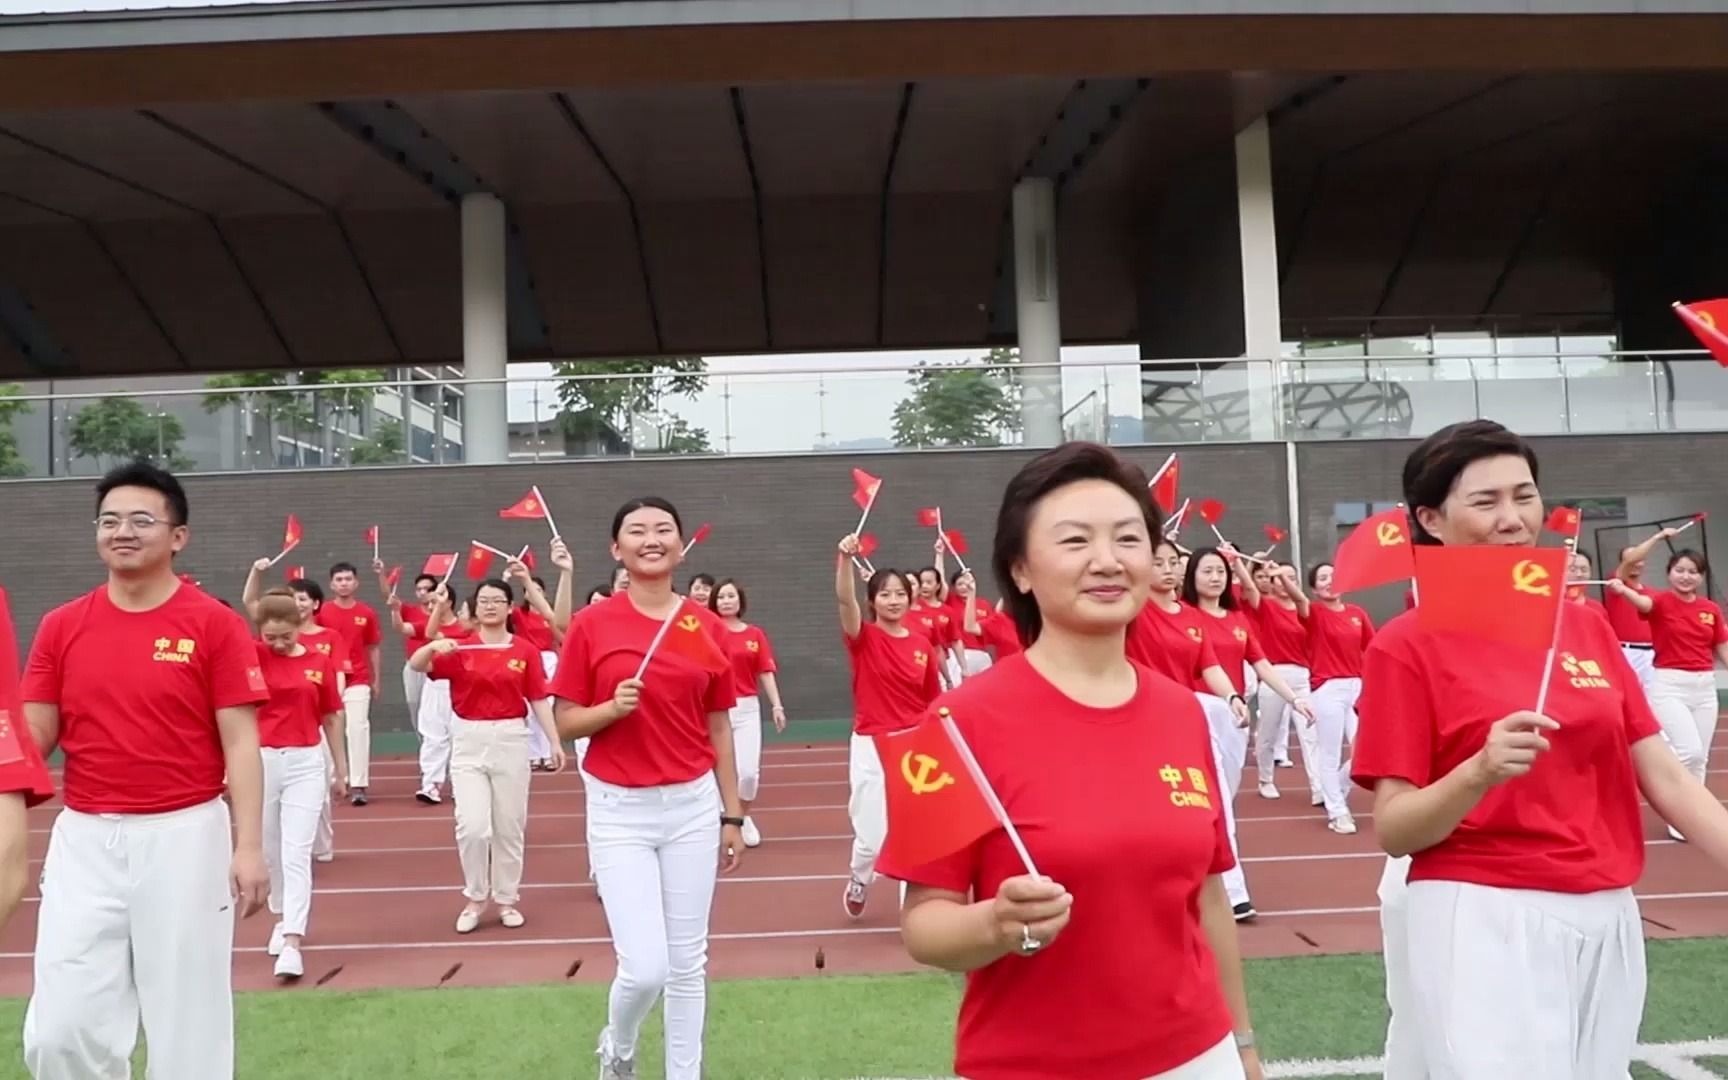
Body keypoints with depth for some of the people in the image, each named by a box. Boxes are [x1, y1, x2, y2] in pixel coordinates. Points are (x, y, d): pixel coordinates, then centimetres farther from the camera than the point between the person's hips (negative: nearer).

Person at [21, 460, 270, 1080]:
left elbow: (241, 743, -6)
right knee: (60, 1029, 6)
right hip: (83, 838, 4)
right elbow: (33, 737, 8)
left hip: (184, 836, -3)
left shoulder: (214, 624, -5)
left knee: (188, 1018, 6)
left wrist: (248, 846, -13)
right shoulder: (61, 626, 5)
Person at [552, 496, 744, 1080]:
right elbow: (566, 723, -1)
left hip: (693, 806, 2)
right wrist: (611, 709, -20)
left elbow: (719, 728, 8)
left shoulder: (708, 627, 1)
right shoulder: (590, 624, -5)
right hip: (619, 810, -2)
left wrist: (732, 814, 9)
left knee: (688, 963, 11)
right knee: (646, 968, -5)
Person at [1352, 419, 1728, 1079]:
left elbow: (1666, 778, 6)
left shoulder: (1589, 628, 7)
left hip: (1608, 922, 6)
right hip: (1483, 921, -5)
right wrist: (1479, 772, -28)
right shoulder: (1406, 646, -10)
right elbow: (1392, 831, -12)